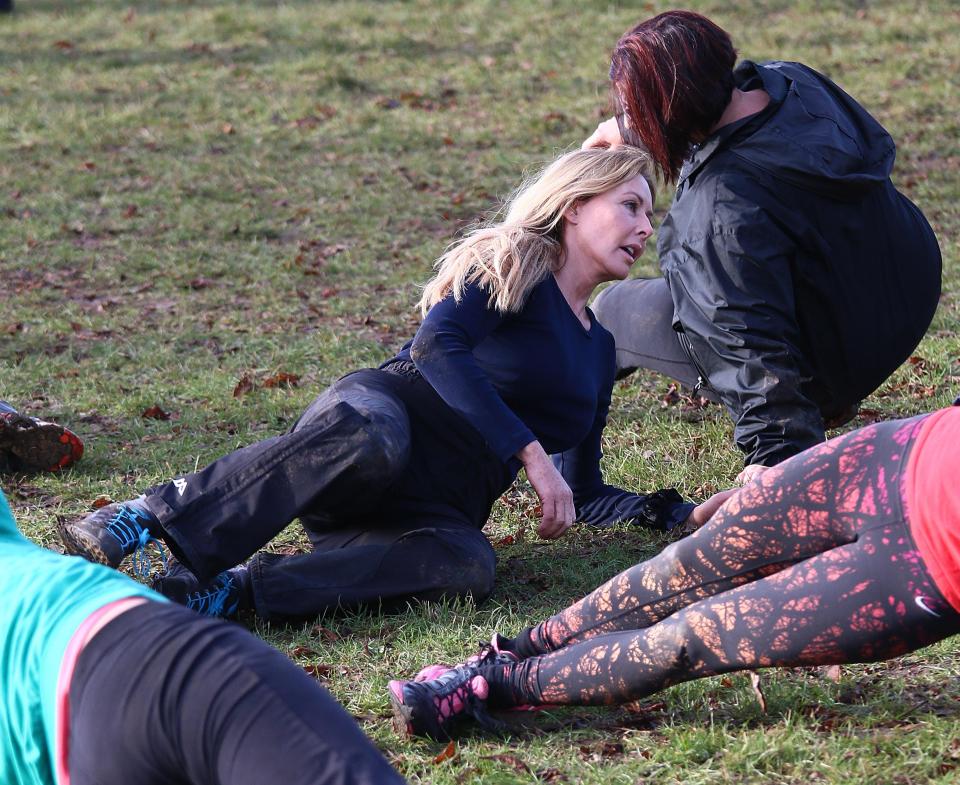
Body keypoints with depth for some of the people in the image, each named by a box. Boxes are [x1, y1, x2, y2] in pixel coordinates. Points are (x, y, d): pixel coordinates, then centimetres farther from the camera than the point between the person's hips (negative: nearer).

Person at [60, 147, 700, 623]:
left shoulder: (599, 349, 29)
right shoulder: (514, 262, 7)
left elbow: (584, 494, 34)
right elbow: (438, 346, -12)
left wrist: (679, 514, 19)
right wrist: (530, 452, -18)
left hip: (436, 507, 5)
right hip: (384, 411, -5)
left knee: (467, 566, -35)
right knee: (368, 436, -45)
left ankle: (224, 591, -42)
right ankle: (151, 521, -45)